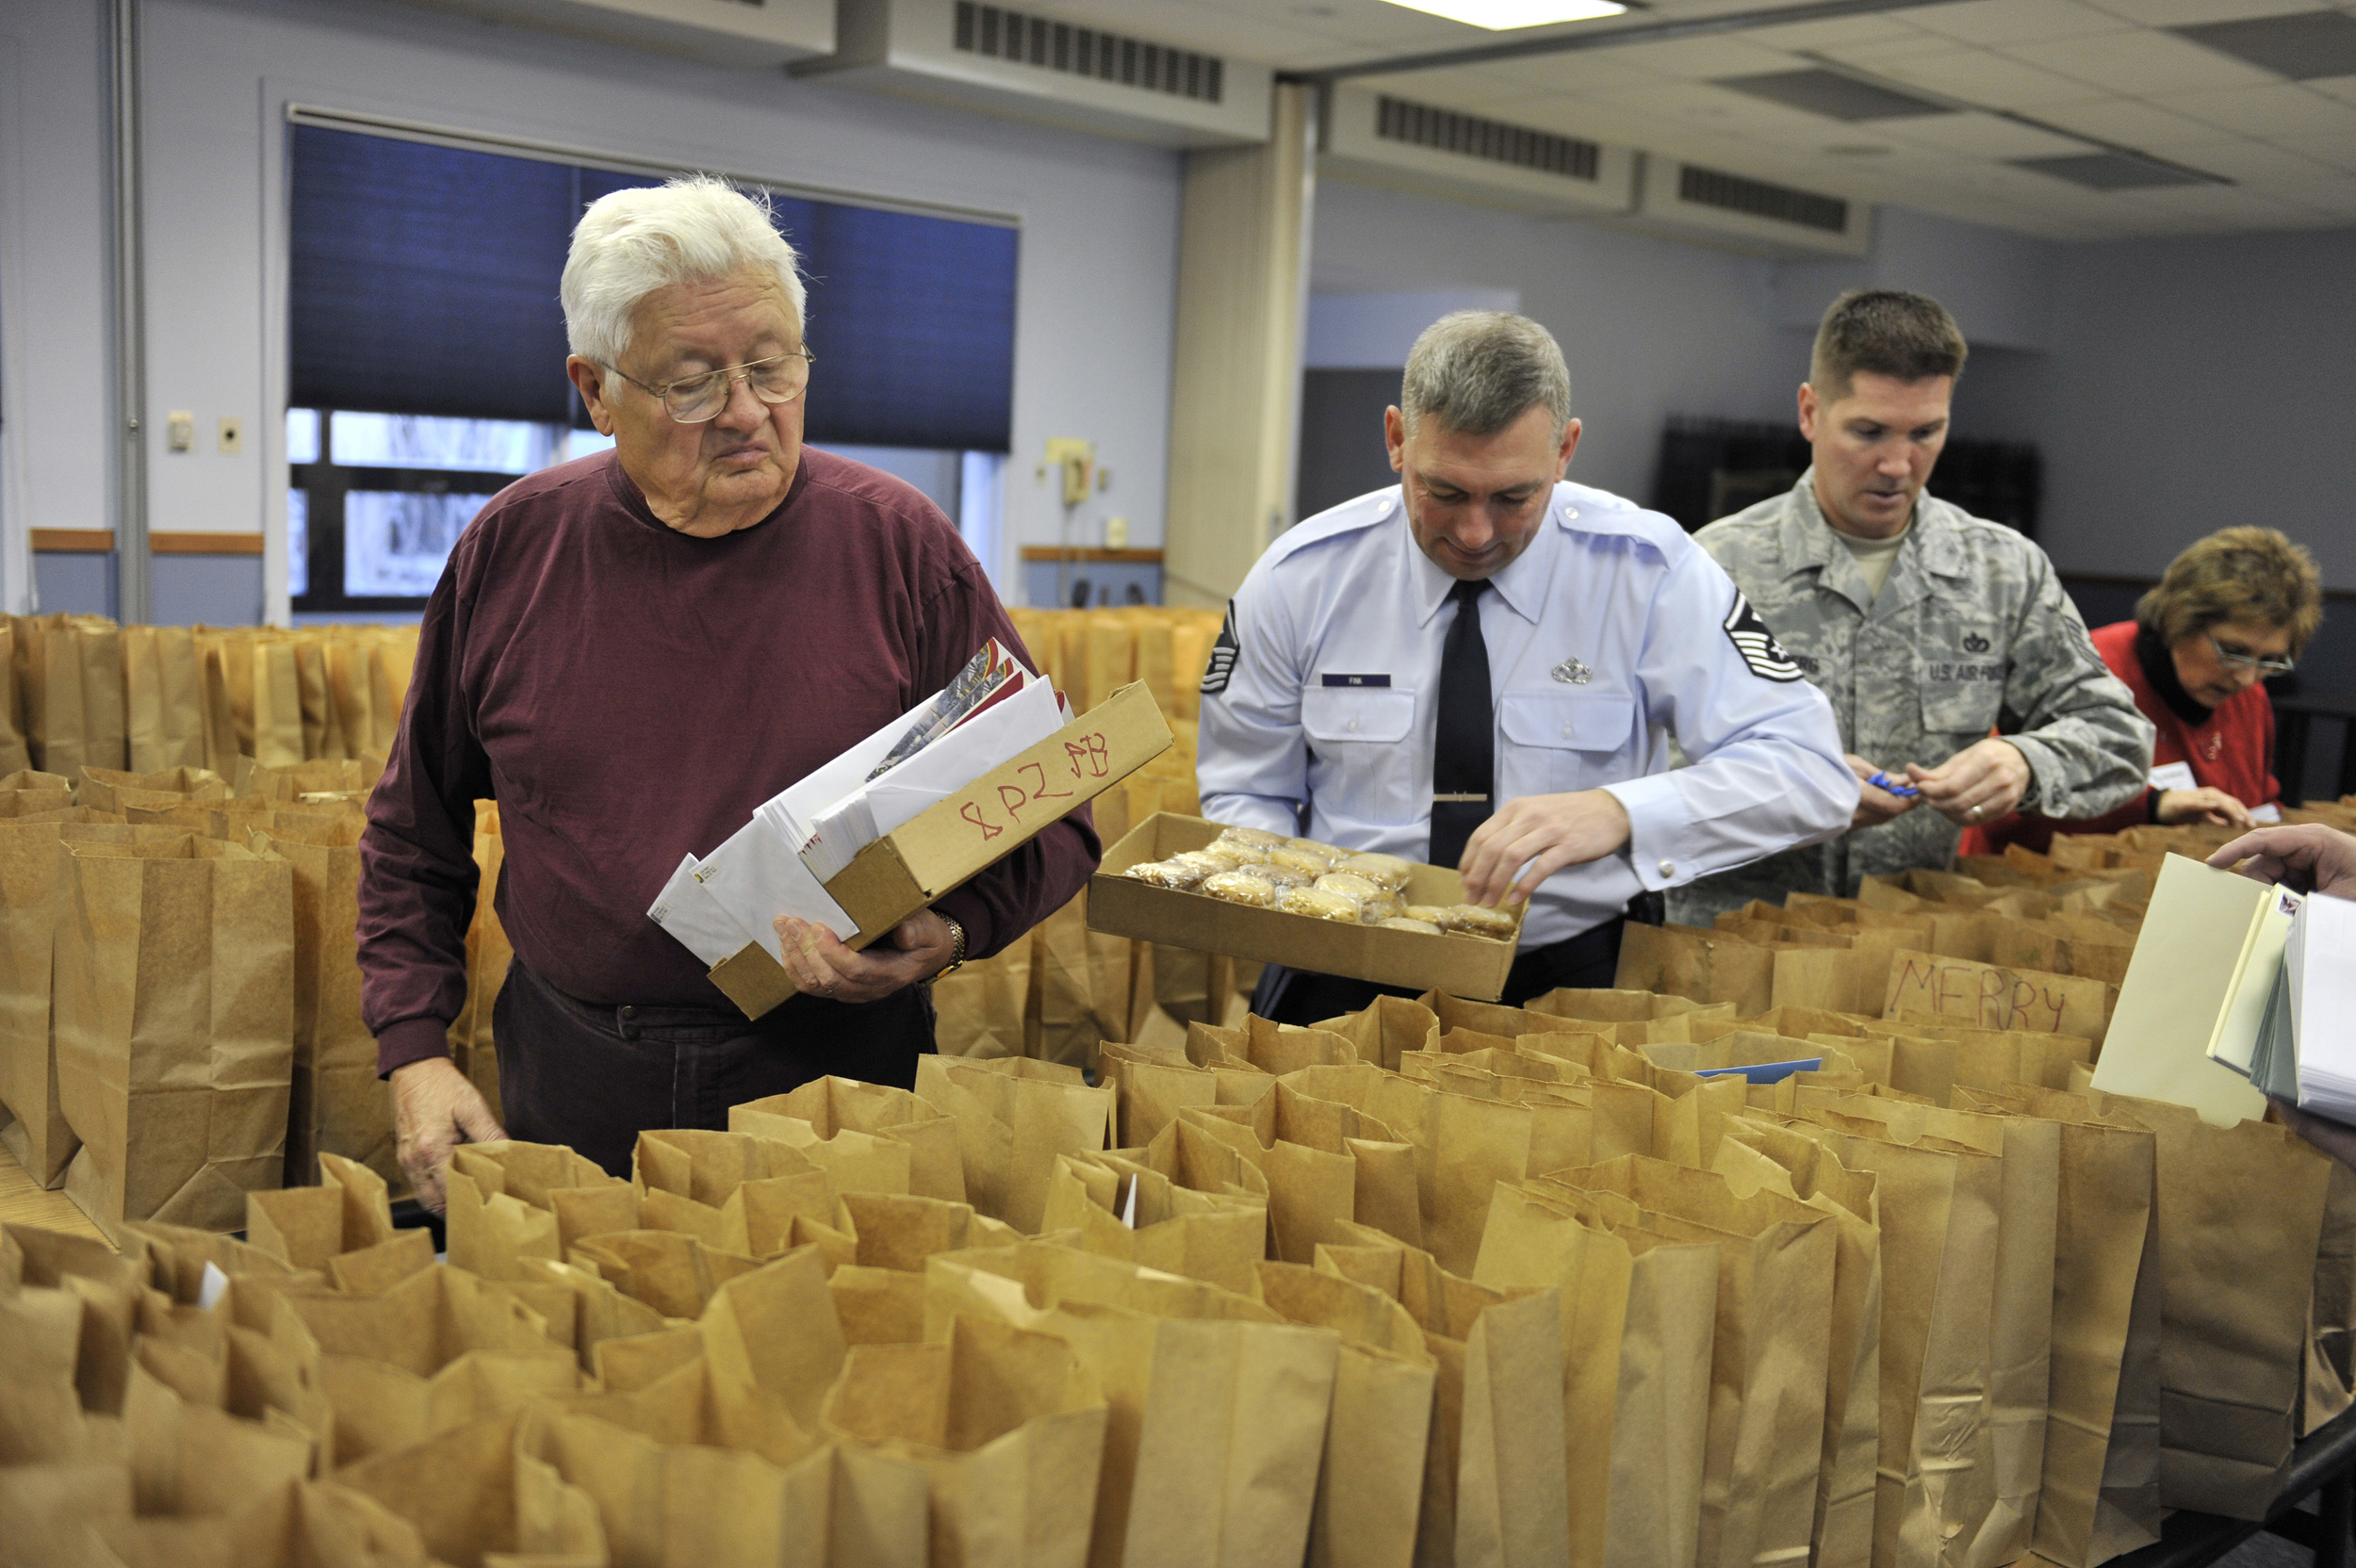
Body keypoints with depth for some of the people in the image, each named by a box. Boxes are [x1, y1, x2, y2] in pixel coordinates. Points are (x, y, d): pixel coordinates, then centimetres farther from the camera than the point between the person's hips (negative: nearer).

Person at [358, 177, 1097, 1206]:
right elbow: (414, 834, 11)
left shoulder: (900, 546, -6)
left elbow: (1053, 819, -2)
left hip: (837, 1082, -1)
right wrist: (415, 1051, 3)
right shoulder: (513, 549, 0)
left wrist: (951, 929, -21)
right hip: (572, 1096, 2)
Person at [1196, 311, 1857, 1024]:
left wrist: (1616, 812, -31)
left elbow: (1813, 773, -12)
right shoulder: (1300, 576, -3)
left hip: (1571, 973, -2)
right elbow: (1246, 794, 7)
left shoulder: (1648, 571, -7)